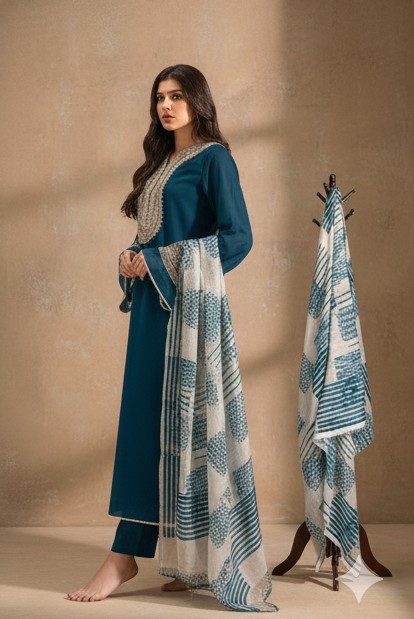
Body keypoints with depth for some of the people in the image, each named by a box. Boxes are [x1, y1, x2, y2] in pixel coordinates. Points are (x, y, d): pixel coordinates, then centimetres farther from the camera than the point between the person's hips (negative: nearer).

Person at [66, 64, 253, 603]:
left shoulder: (213, 158, -4)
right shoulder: (160, 162, 20)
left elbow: (238, 238, -13)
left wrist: (161, 264, -13)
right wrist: (131, 258, 1)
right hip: (151, 302, 8)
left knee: (172, 420, -7)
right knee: (147, 416, 5)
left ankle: (126, 556, -5)